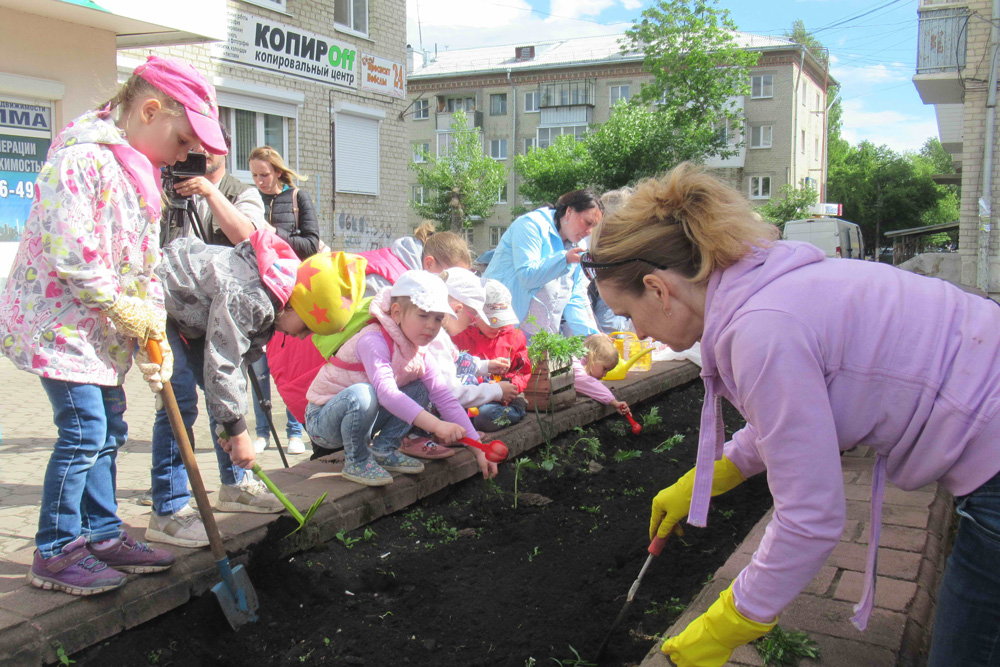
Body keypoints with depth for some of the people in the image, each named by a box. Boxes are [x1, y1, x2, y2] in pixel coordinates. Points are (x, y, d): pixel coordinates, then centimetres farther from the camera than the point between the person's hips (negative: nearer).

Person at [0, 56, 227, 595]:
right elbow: (70, 253, -25)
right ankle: (55, 553, 6)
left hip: (98, 328, 9)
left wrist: (153, 334, 5)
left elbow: (145, 264, 13)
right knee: (84, 432, -9)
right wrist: (124, 309, -16)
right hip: (57, 319, -9)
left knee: (109, 429, 13)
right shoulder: (82, 157, -18)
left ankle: (102, 535, 25)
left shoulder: (140, 174, 13)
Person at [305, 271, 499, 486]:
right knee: (361, 394, -38)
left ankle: (384, 450, 5)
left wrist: (478, 448, -12)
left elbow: (446, 399, -4)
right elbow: (386, 392, -41)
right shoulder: (374, 341, -26)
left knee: (420, 389, -4)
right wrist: (436, 425, -49)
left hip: (363, 415, 7)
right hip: (322, 419, -7)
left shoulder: (419, 354, -1)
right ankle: (356, 461, -12)